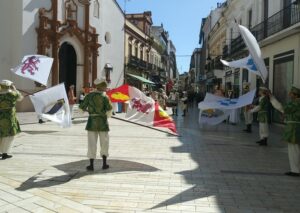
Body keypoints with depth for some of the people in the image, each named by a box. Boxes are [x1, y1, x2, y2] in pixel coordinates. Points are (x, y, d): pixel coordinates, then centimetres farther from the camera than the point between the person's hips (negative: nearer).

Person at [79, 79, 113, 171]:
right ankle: (104, 164, 14)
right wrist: (106, 115, 5)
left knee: (92, 143, 6)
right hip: (103, 122, -1)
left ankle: (91, 165, 8)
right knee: (104, 143, 11)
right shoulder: (105, 97, -7)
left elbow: (82, 107, -1)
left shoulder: (89, 95, -1)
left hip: (92, 122, 1)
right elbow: (109, 109, -15)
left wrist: (87, 110, 20)